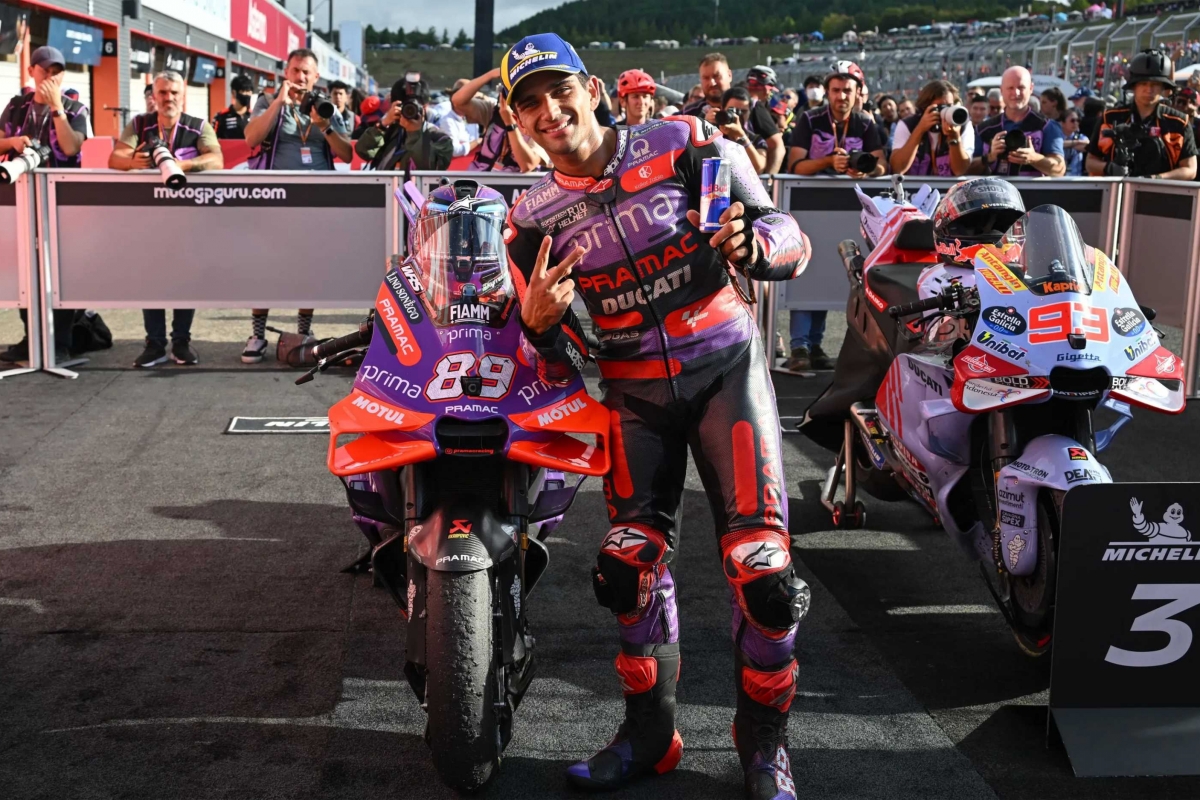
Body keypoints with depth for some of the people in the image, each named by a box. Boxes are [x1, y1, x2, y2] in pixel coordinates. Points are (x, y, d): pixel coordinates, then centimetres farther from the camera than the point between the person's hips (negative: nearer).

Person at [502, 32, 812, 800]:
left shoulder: (687, 146, -8)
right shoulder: (533, 220, 0)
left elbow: (793, 241, -6)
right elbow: (563, 362, 1)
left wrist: (751, 244, -29)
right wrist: (539, 322, -22)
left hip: (726, 367, -3)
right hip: (633, 392, 3)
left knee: (761, 563, -12)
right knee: (629, 564, 0)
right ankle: (649, 731, 21)